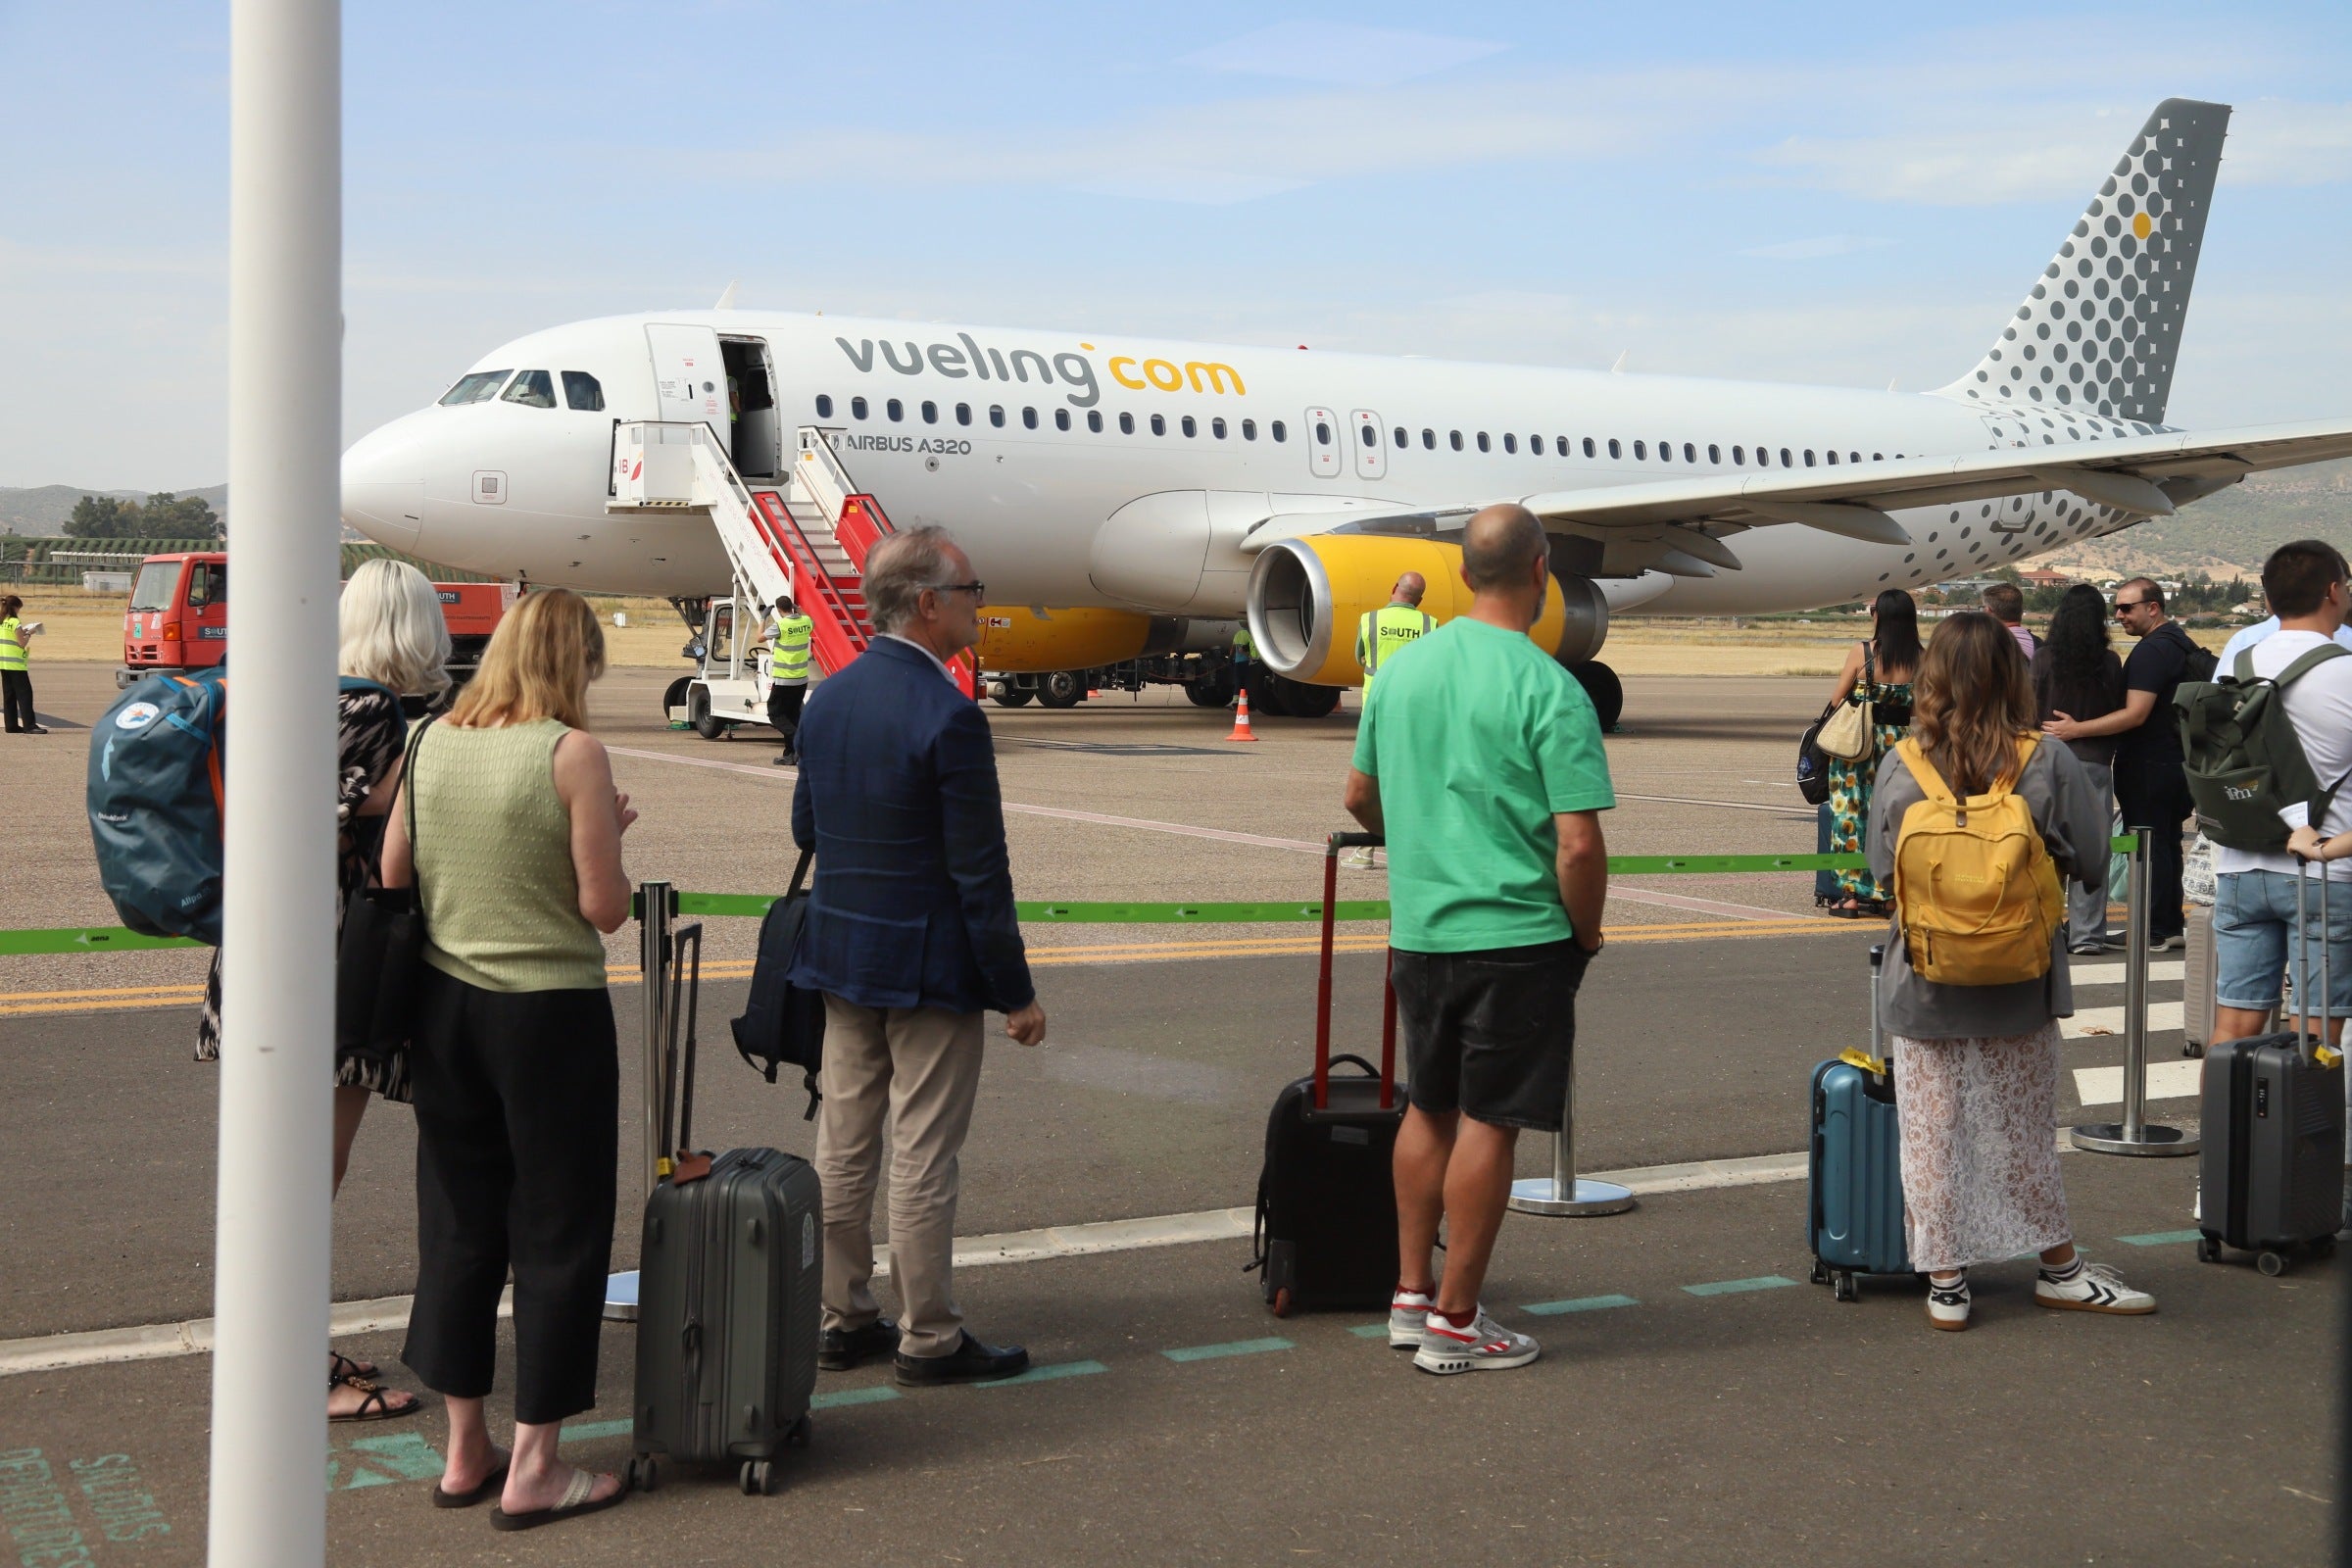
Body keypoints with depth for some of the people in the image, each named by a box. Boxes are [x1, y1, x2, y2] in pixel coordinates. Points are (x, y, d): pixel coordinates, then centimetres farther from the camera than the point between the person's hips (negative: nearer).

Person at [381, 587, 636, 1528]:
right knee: (558, 1232, 6)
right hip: (549, 1011, -6)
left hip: (444, 1001, 6)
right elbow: (605, 908, -14)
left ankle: (465, 1451, 24)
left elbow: (393, 875, 7)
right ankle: (531, 1470, 11)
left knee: (459, 1220, 15)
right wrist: (608, 836, 3)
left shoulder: (433, 743, 2)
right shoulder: (573, 754, -14)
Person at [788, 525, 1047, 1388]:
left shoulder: (828, 698, 3)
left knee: (842, 1148, 14)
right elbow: (980, 875, -19)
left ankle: (843, 1319, 24)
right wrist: (1016, 992, -11)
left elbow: (806, 827, 13)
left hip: (841, 958, 8)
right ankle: (930, 1339, 11)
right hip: (928, 964, -7)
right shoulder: (949, 716, -20)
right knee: (923, 1160, 1)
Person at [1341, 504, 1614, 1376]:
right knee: (1488, 1123, 2)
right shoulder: (1549, 690, -14)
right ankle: (1454, 1324, 8)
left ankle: (1412, 1293, 27)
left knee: (1429, 1108, 19)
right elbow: (1578, 845, -18)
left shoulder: (1401, 668, 5)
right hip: (1517, 937, -6)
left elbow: (1359, 798, 18)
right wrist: (1586, 935, -2)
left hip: (1418, 933, 6)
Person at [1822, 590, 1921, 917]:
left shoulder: (1862, 653, -9)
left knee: (1852, 814, 4)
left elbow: (1837, 699, -2)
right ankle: (1883, 893, 13)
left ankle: (1851, 894, 4)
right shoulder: (1919, 659, -2)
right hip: (1901, 741, 3)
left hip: (1859, 740, -3)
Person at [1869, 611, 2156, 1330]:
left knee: (1931, 1134, 9)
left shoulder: (1899, 769, -8)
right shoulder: (2048, 765, -11)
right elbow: (2092, 865, -5)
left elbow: (1880, 868, 2)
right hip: (2019, 989, 0)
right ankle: (2061, 1270, 25)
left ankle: (1945, 1282, 13)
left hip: (1923, 988, 0)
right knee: (2021, 1133, 13)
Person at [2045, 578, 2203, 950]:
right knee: (2167, 843, 16)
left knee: (2148, 847, -5)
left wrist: (2076, 730, -23)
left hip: (2147, 764, -10)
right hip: (2174, 761, 10)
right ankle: (2171, 925, 22)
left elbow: (2136, 714, -25)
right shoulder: (2180, 642, 14)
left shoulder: (2151, 650, -19)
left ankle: (2153, 932, -3)